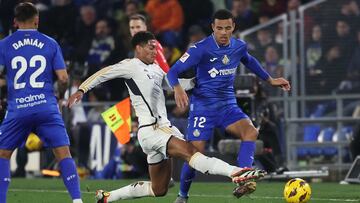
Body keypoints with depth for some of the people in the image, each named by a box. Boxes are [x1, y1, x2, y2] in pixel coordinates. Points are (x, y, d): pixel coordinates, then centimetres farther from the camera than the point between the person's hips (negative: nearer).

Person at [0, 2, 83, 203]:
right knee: (64, 154, 2)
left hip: (18, 110, 0)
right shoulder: (50, 44, 6)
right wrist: (61, 96, 22)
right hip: (46, 107, 0)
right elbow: (63, 78, 2)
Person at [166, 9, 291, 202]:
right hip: (203, 107, -4)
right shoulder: (201, 49, -15)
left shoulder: (239, 47, 2)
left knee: (251, 131, -25)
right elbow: (173, 71, -16)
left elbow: (249, 61, 27)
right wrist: (177, 88, -36)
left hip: (228, 106, 4)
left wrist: (270, 80, 29)